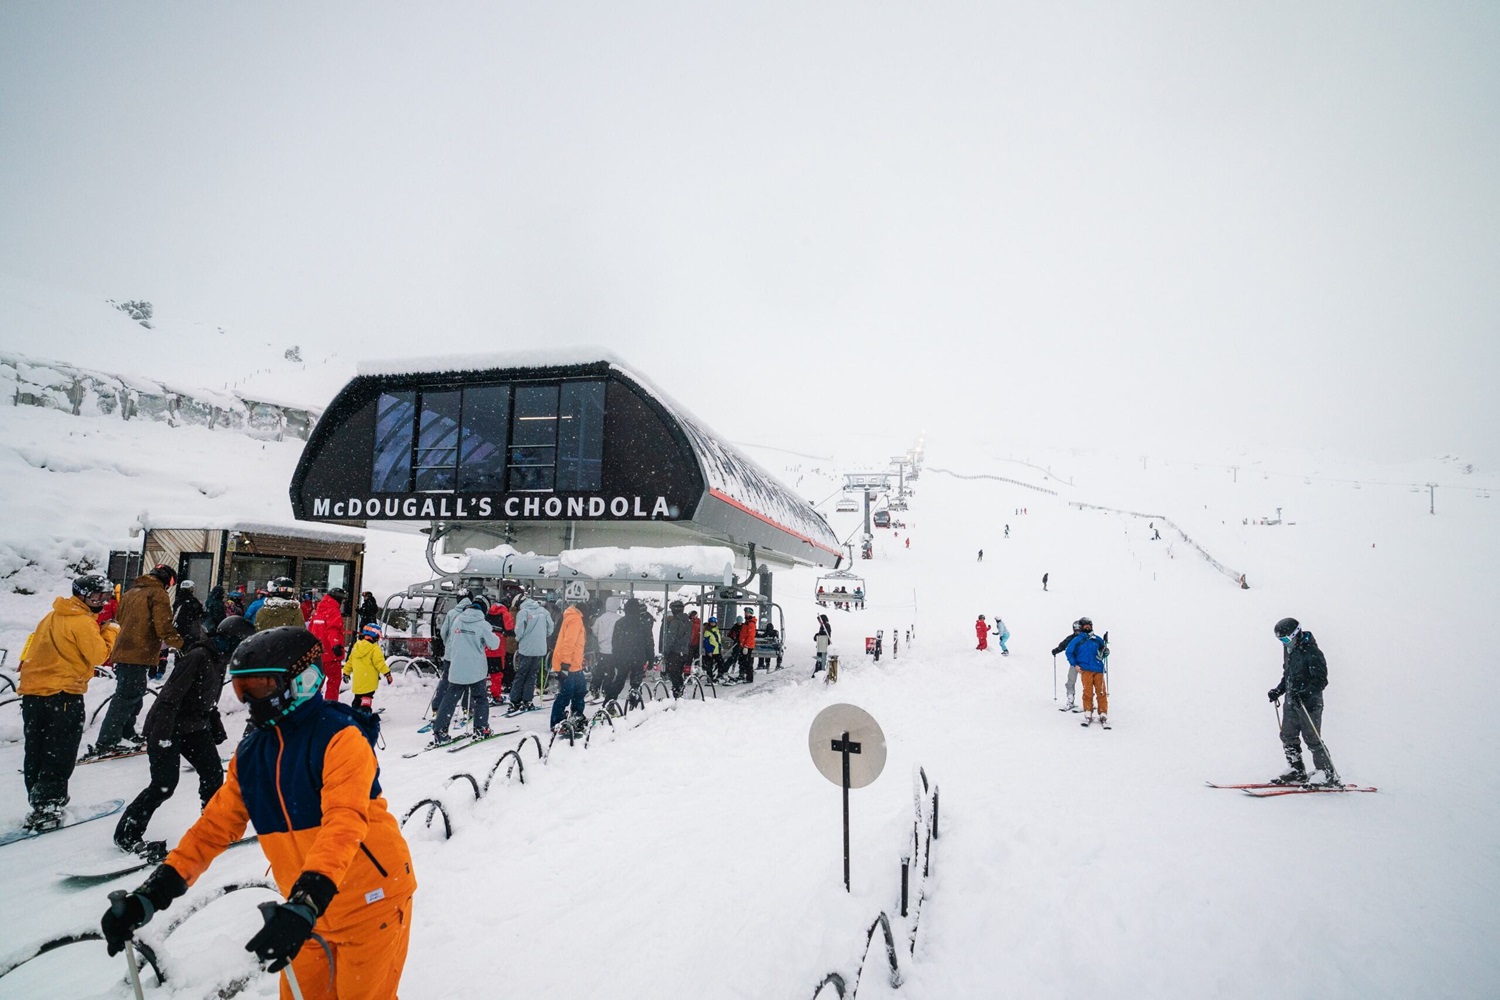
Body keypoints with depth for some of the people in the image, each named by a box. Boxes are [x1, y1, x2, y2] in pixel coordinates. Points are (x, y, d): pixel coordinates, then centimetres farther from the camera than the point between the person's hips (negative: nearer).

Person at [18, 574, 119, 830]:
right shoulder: (83, 622, -13)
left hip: (32, 693, 8)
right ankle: (46, 810, 1)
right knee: (59, 756, 1)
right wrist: (111, 631, -2)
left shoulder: (54, 615, 12)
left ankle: (39, 802, 24)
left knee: (36, 754, 15)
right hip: (63, 695, -8)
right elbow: (99, 656, -14)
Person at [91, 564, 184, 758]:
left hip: (123, 652, 9)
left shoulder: (130, 593, 17)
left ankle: (127, 734, 27)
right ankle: (105, 744, -6)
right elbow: (164, 628, -17)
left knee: (132, 697, 20)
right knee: (126, 698, -6)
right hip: (138, 655, -9)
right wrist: (181, 644, -3)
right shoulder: (158, 594, -9)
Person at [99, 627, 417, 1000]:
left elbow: (344, 824, -33)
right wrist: (150, 895, -8)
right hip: (311, 908, 6)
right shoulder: (250, 753, 0)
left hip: (372, 901, -6)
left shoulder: (340, 738, -23)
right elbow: (216, 826, 2)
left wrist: (304, 905, -43)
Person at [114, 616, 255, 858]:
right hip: (167, 728, -9)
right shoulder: (197, 657, -22)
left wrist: (217, 731, 24)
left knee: (213, 774, 6)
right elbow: (170, 697, -25)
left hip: (194, 727, 9)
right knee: (165, 784, -10)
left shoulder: (218, 661, 8)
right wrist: (162, 735, -27)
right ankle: (127, 835, 8)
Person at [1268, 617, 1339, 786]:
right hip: (1291, 703, 8)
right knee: (1288, 737, 8)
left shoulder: (1312, 652, -16)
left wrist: (1305, 694, -31)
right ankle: (1297, 772, 18)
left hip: (1309, 704, -8)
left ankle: (1331, 778, 5)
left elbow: (1321, 680, -19)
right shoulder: (1289, 650, 11)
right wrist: (1278, 690, 12)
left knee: (1313, 740, -4)